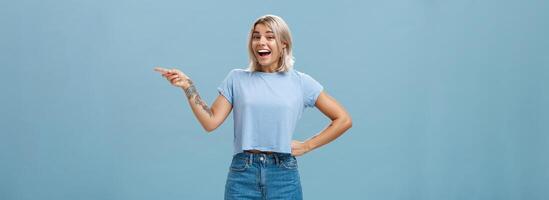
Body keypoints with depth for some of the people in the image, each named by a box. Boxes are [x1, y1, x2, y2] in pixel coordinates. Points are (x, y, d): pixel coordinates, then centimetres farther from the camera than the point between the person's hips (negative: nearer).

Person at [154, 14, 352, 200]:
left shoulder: (300, 82, 4)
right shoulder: (237, 78, 7)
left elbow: (343, 119, 5)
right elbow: (210, 122, -1)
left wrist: (307, 146, -1)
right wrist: (187, 86, -8)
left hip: (283, 175, 0)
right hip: (243, 175, 1)